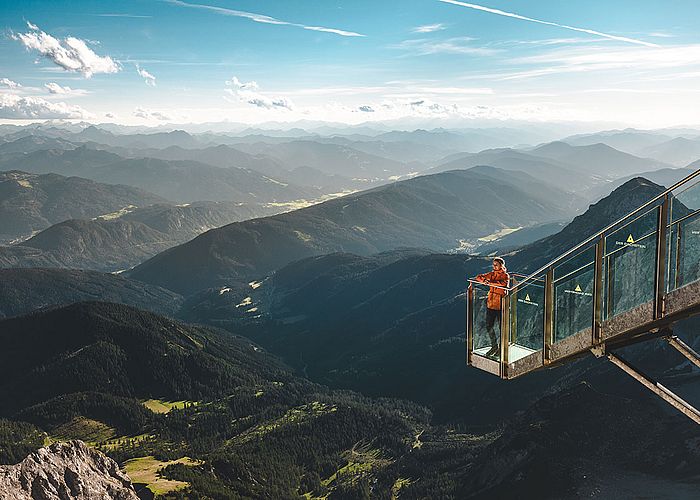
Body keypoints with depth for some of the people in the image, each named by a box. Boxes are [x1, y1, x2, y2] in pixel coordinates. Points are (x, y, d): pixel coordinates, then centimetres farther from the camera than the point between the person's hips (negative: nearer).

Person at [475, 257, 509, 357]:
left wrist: (490, 282, -29)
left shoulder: (505, 275, -7)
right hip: (491, 303, 6)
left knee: (502, 327, 4)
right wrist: (484, 280, -14)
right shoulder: (492, 274, 9)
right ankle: (494, 346, 26)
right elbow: (479, 277, 7)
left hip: (500, 305, -6)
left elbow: (504, 283, -29)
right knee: (489, 326, 10)